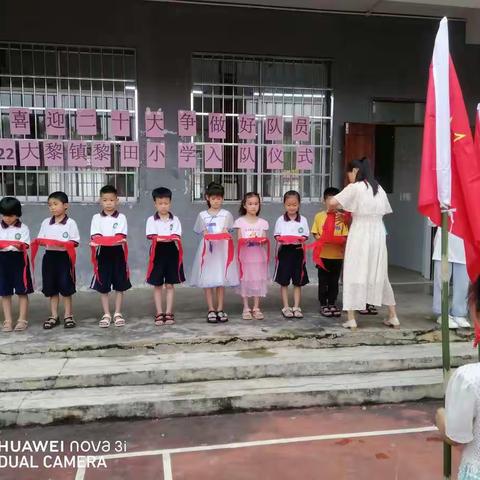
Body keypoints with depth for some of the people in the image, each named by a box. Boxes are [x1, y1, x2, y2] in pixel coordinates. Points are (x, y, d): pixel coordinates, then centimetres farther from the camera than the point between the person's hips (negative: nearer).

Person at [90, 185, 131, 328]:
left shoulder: (121, 217, 3)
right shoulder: (96, 218, 7)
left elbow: (120, 235, -9)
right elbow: (96, 235, -5)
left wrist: (119, 241, -31)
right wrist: (97, 241, -27)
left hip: (117, 252, -1)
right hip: (103, 253, 1)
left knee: (120, 285, 5)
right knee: (103, 286, 4)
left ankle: (117, 314, 17)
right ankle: (106, 315, 15)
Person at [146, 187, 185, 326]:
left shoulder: (175, 219, 6)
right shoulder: (151, 220, 4)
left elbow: (177, 236, -3)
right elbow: (152, 236, -7)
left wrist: (173, 239, -25)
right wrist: (160, 239, -26)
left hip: (172, 252, 1)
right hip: (158, 253, 0)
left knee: (170, 284, 5)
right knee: (157, 285, 4)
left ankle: (169, 313, 12)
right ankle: (159, 313, 11)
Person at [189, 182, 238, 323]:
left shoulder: (226, 214, 10)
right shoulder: (202, 215, 11)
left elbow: (225, 231, 0)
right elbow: (204, 233, 5)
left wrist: (218, 237, -20)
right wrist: (210, 237, -16)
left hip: (222, 249, 0)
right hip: (207, 248, 1)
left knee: (221, 280, 0)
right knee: (207, 280, -2)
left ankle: (220, 309, 8)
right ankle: (211, 310, 6)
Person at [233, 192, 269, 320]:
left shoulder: (263, 222, 8)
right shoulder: (240, 221, 2)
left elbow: (265, 240, 5)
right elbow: (239, 240, -2)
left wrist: (262, 241, -17)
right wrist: (246, 241, -23)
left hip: (259, 255, 1)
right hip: (245, 255, -1)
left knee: (258, 280, 2)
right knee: (245, 280, 0)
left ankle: (256, 308, 12)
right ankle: (246, 308, 10)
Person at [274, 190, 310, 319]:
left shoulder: (303, 220, 4)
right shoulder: (280, 220, 3)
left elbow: (305, 236, 3)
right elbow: (276, 236, 4)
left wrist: (300, 240, -17)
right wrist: (281, 240, -17)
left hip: (298, 251, 1)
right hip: (284, 251, 0)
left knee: (298, 282, 5)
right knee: (284, 282, 2)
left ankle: (296, 307, 14)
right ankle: (286, 307, 12)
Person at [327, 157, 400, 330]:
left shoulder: (355, 187, -7)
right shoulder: (379, 189, 10)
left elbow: (332, 202, -14)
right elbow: (384, 212, 12)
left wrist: (330, 208, 10)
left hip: (359, 236, -5)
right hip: (378, 235, 6)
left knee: (354, 274, 3)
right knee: (380, 275, 15)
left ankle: (351, 319, 4)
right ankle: (393, 317, 20)